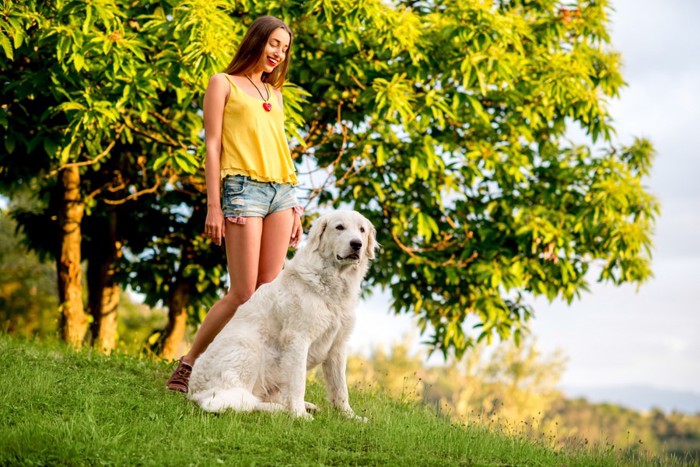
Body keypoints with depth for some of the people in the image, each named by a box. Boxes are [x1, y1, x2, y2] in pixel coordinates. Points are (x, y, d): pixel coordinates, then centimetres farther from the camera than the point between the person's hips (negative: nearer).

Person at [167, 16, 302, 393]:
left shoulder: (274, 93, 23)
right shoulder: (223, 84, 6)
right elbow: (212, 146, -1)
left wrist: (295, 208, 16)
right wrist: (213, 206, -10)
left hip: (281, 191, 6)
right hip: (243, 189, -6)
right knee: (243, 293, -12)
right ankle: (187, 365, 1)